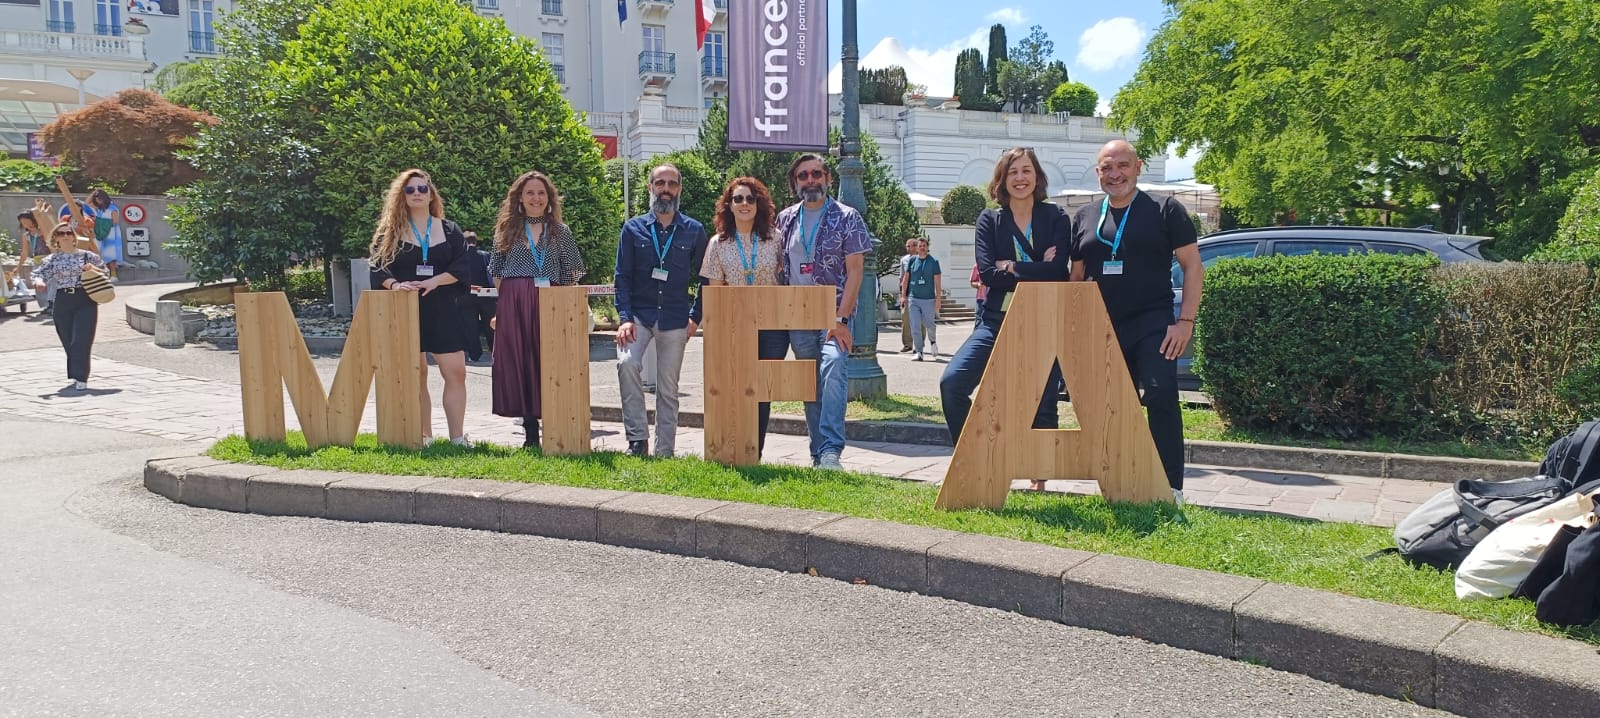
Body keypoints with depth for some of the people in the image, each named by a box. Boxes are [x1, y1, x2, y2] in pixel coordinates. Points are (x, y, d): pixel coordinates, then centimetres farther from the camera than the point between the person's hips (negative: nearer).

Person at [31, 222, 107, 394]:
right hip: (62, 302, 3)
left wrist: (94, 270, -8)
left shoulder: (87, 256, 5)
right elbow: (39, 273, -1)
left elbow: (104, 271, 13)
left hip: (85, 301, -3)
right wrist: (39, 281, -23)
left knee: (80, 342, -11)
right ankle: (76, 379, 18)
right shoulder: (52, 259, 8)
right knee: (69, 343, 8)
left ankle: (81, 381, -14)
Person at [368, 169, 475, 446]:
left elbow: (462, 267, 2)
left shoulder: (449, 230, 9)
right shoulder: (389, 231, 8)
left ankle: (457, 437, 0)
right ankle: (424, 436, 9)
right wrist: (395, 284, -18)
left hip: (442, 309, 1)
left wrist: (434, 281, -14)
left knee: (456, 372, -6)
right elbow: (378, 268, 2)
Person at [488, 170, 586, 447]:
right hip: (514, 306, 1)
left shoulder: (560, 231, 9)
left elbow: (570, 276, 8)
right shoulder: (507, 228, 11)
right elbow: (496, 272, 11)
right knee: (519, 364, 0)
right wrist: (498, 308, 3)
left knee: (549, 365, -5)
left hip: (550, 305, -1)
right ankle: (530, 433, 7)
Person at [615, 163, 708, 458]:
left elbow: (705, 279, 8)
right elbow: (623, 276, 2)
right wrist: (625, 318, -10)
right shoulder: (633, 228, 5)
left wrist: (696, 317, -1)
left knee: (668, 387, 4)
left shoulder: (694, 231, 5)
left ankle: (664, 452, 12)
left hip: (675, 319, 1)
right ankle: (637, 438, -17)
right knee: (627, 362, -25)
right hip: (639, 314, 0)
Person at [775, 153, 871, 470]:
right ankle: (819, 454, 13)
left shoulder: (847, 218, 0)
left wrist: (841, 319, -15)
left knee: (833, 367, -27)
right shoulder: (785, 219, 12)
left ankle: (831, 451, -31)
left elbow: (855, 271, -6)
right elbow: (778, 267, 18)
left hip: (834, 314, -4)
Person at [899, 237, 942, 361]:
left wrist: (938, 298, -5)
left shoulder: (933, 262, 1)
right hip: (913, 298, 2)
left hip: (929, 299, -2)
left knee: (929, 324, 0)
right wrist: (903, 295, 6)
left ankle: (933, 342, 31)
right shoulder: (912, 261, 7)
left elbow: (937, 281, 0)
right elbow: (905, 278, 11)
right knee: (915, 326, -2)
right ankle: (919, 352, 4)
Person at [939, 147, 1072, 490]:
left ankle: (1040, 479, 19)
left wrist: (1011, 267, -9)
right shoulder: (989, 220, 7)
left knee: (1043, 404, 2)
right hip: (997, 321, 1)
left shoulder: (1056, 218, 4)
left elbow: (1056, 271, -11)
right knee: (952, 382, -16)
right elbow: (987, 272, -7)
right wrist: (1034, 271, -10)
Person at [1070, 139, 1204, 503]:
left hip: (1152, 325, -4)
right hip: (1101, 329, 4)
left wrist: (1185, 321, -9)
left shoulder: (1165, 210, 3)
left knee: (1161, 395, -18)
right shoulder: (1084, 217, 13)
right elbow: (1076, 278, 19)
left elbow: (1193, 267, 0)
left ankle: (1171, 487, -13)